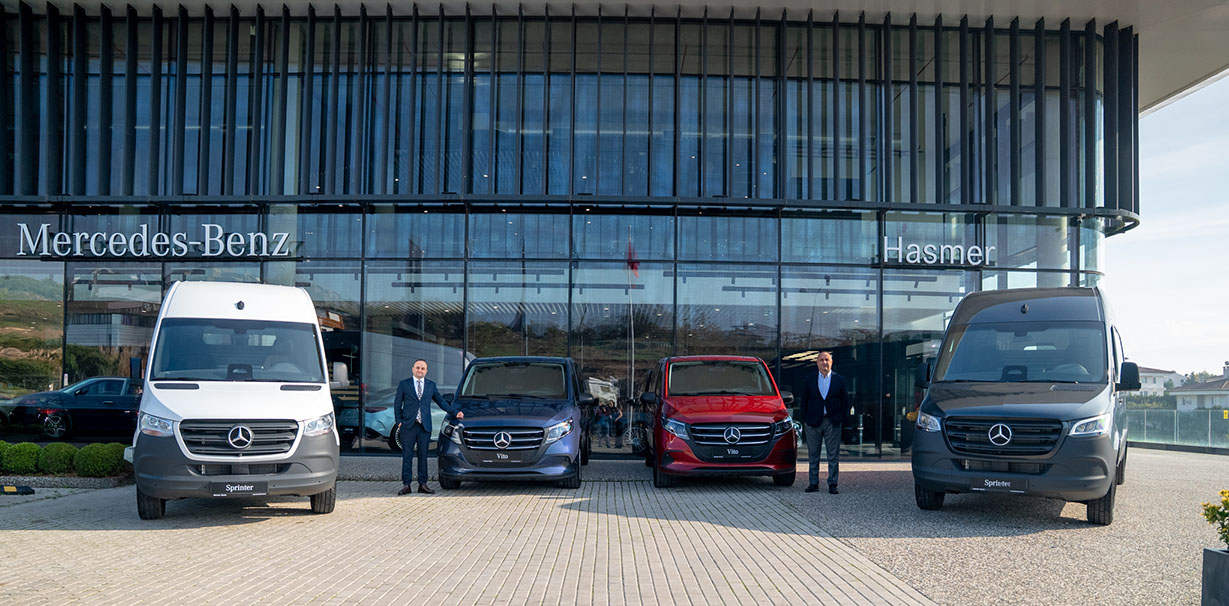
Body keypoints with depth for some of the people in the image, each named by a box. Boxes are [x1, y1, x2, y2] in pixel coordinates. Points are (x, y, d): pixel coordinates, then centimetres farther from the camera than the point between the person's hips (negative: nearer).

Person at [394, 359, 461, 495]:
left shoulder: (431, 385, 13)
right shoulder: (403, 384, 7)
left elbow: (441, 401, 18)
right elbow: (397, 404, 7)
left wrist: (455, 413, 11)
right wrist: (399, 421, -3)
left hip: (424, 427, 2)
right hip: (408, 426, -2)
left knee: (423, 456, 4)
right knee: (407, 456, -1)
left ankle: (423, 484, 10)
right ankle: (406, 485, 3)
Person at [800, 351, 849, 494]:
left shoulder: (839, 380, 4)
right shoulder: (810, 380, 6)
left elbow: (845, 401, 8)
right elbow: (804, 401, 10)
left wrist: (840, 419, 0)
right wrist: (805, 419, 1)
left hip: (833, 422, -1)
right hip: (813, 422, 1)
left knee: (833, 455, 0)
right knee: (813, 455, 5)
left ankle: (832, 484, 6)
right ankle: (813, 483, 12)